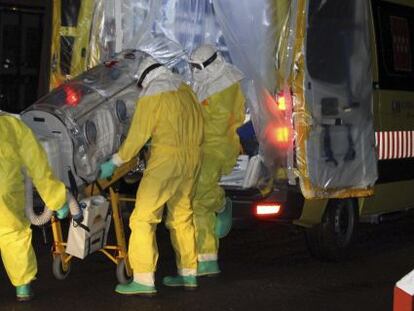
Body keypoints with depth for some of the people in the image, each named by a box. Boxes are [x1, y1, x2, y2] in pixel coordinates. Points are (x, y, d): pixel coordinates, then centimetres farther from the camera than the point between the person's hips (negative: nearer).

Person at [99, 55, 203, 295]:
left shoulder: (151, 97, -9)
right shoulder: (185, 89, 11)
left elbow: (137, 136, -9)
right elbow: (199, 125, 13)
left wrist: (114, 163, -1)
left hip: (166, 161, -8)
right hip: (192, 159, 8)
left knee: (143, 218, -5)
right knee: (182, 216, 19)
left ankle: (144, 280, -10)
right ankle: (188, 274, 26)